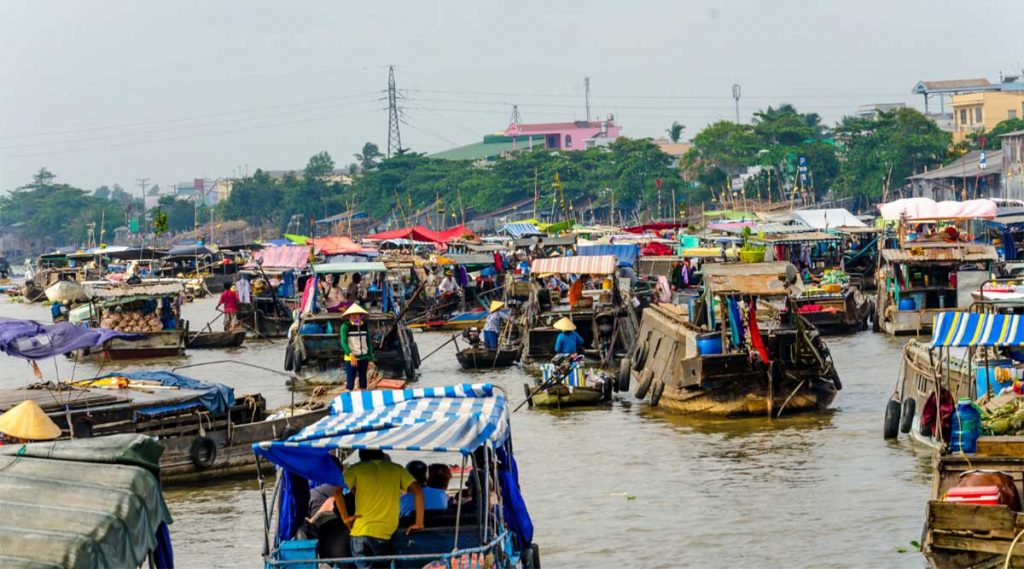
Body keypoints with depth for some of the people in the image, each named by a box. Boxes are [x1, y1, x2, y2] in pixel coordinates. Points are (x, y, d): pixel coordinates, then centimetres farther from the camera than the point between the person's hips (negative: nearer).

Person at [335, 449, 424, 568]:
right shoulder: (397, 469, 11)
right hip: (385, 533, 0)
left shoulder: (356, 469, 8)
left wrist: (345, 518, 1)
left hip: (360, 530, 0)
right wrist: (418, 523, 3)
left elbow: (337, 491, -6)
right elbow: (417, 490, 1)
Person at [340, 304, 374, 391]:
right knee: (350, 381, -8)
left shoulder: (364, 326, 7)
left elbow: (369, 343, 12)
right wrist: (350, 354, -28)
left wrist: (370, 359, 9)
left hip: (364, 358, 4)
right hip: (351, 359, -4)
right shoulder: (346, 326, -6)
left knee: (363, 380, 9)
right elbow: (343, 342, -14)